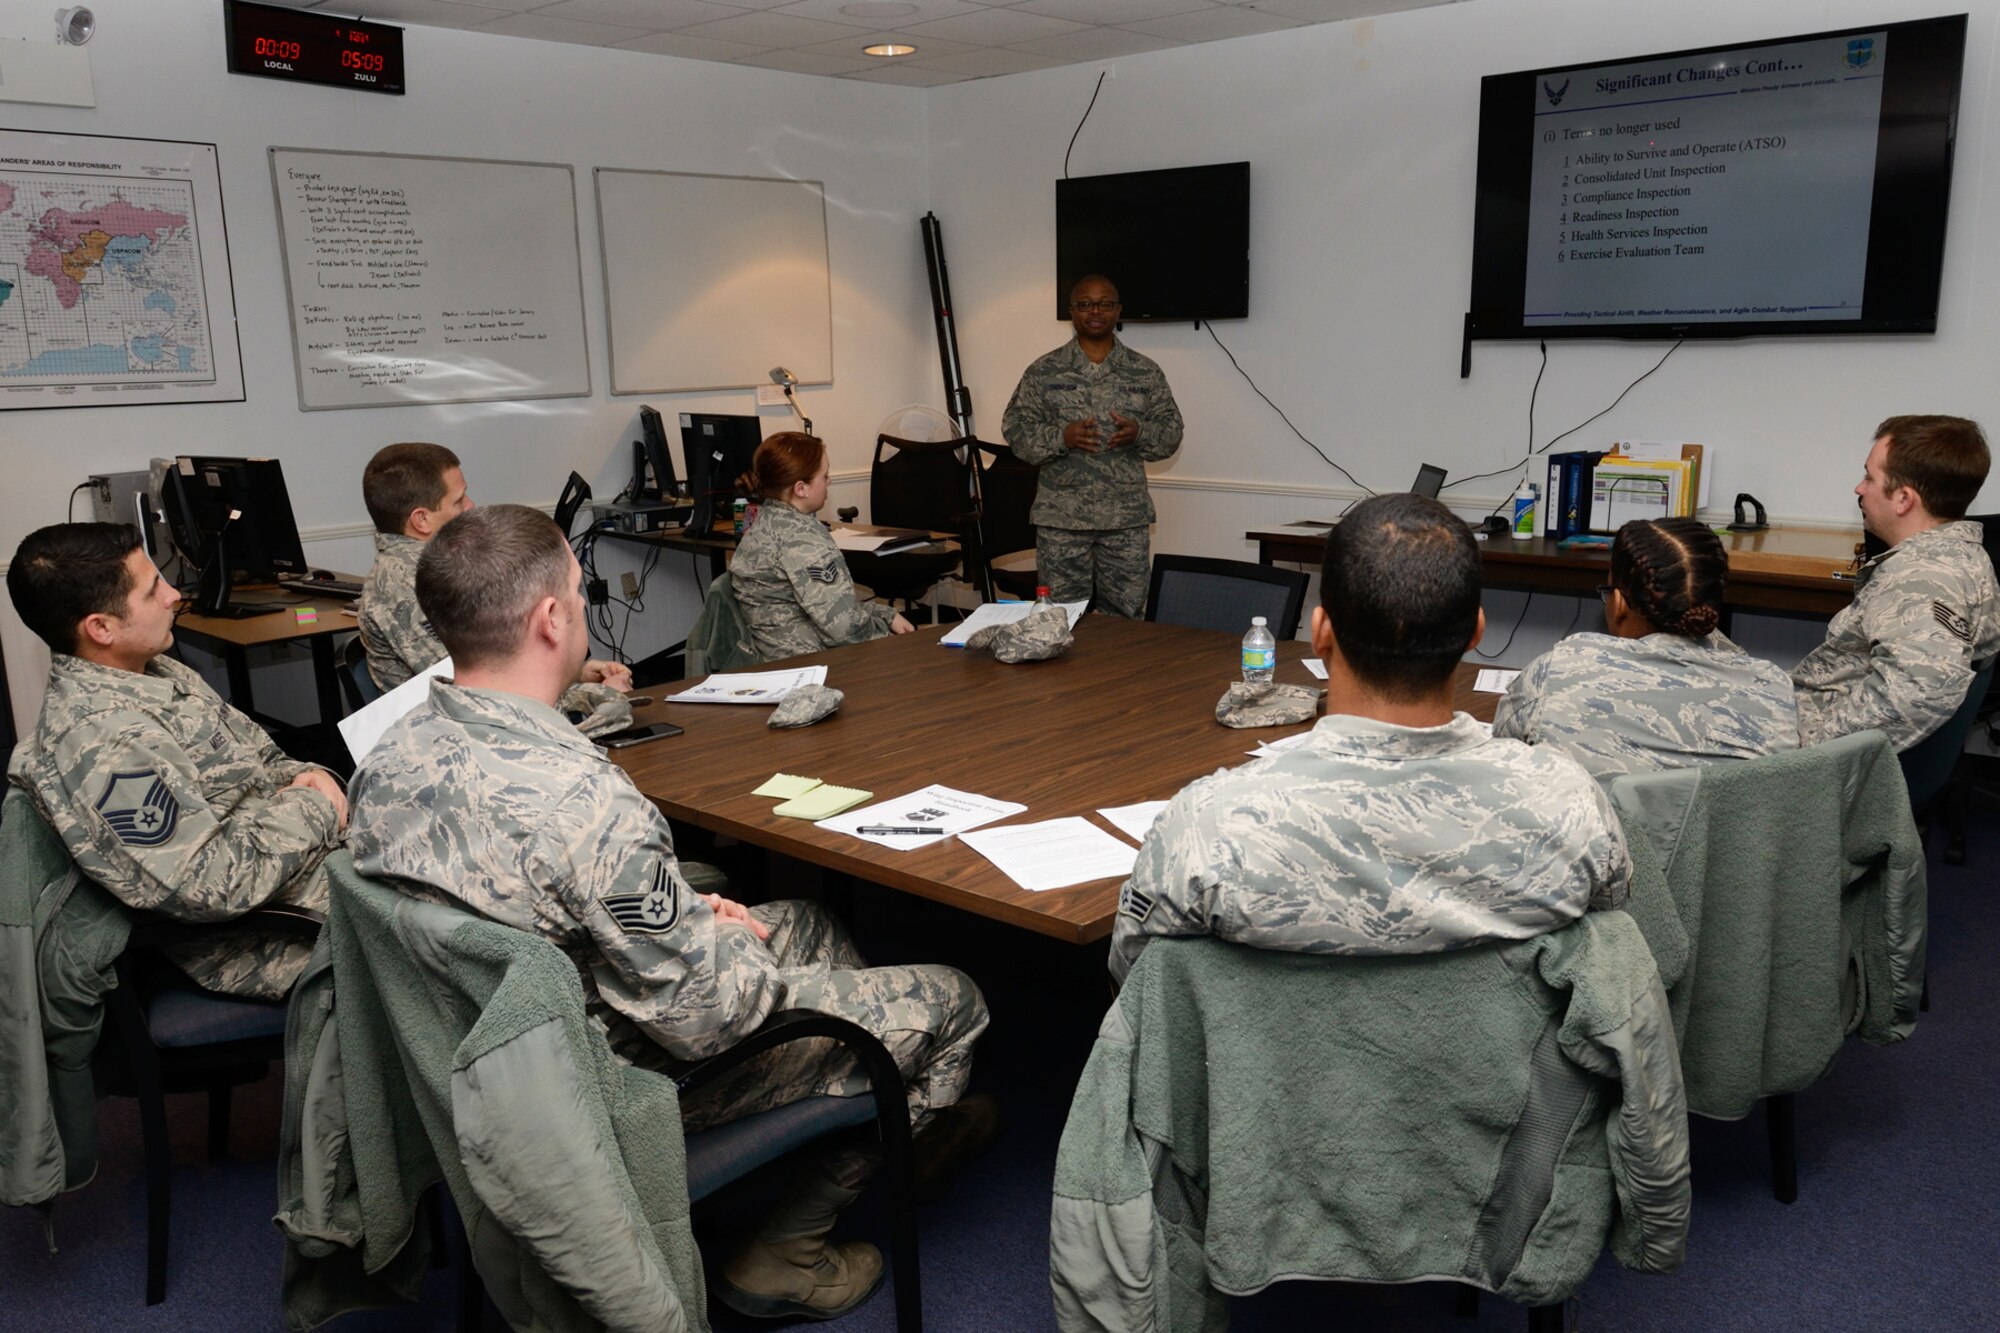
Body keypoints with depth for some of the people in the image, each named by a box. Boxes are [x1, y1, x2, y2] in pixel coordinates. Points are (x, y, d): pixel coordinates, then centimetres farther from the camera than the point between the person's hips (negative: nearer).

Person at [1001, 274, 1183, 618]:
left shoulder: (1145, 372, 7)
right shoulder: (1043, 371, 3)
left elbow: (1171, 432, 8)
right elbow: (1016, 430, 1)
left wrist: (1139, 434, -14)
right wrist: (1061, 437, -17)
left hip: (1126, 518, 1)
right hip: (1061, 519, -1)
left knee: (1125, 618, 5)